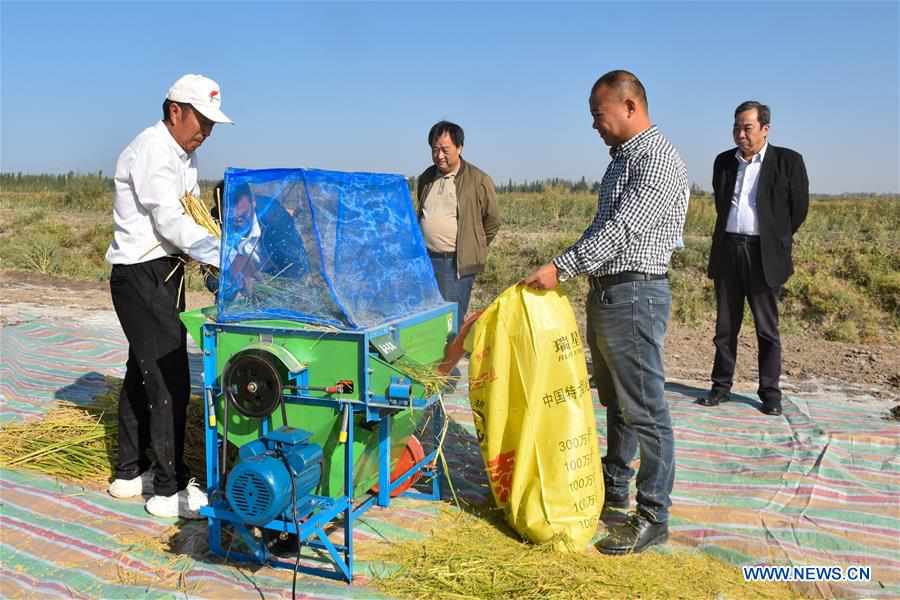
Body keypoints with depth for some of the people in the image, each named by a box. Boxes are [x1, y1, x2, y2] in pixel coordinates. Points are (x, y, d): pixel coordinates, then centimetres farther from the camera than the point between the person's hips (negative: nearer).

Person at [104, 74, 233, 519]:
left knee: (142, 373, 16)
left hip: (164, 273, 10)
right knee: (169, 379, -9)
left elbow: (190, 213, 16)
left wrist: (224, 252, 0)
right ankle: (169, 489, -1)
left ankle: (130, 473, 29)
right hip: (141, 276, -10)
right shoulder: (150, 151, -16)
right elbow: (171, 222, -24)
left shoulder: (183, 155, 15)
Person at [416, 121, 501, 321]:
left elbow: (492, 221, 3)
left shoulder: (478, 180, -5)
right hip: (424, 260, 5)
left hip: (457, 263, -5)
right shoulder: (426, 178, 11)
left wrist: (474, 248, 8)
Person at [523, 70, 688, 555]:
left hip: (635, 296, -10)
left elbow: (620, 228, -23)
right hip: (604, 292, 10)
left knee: (644, 409, -3)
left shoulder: (658, 161, -15)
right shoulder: (621, 158, 16)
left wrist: (561, 268, -24)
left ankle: (652, 517, 6)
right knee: (615, 400, 19)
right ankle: (613, 488, 33)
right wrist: (570, 269, 15)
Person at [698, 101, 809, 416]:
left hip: (764, 255, -4)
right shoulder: (724, 161, 10)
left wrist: (775, 240, 9)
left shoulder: (788, 161, -2)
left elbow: (799, 208, 2)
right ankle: (721, 386, 18)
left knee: (767, 328, 3)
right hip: (727, 251, 4)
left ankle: (770, 393, 13)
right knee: (725, 326, 9)